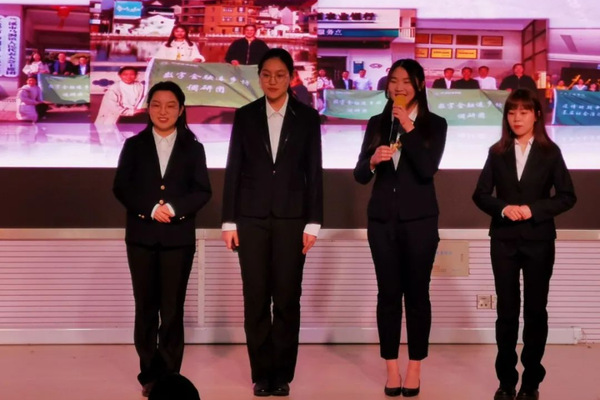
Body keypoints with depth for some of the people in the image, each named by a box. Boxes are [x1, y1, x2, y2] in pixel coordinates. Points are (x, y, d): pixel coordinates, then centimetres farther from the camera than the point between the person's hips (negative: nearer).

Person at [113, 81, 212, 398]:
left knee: (173, 309, 2)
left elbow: (202, 191, -1)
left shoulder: (193, 148, 7)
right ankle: (149, 374, 13)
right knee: (146, 307, 5)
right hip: (142, 236, 1)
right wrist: (151, 209, -15)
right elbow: (121, 188, -1)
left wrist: (174, 208, -17)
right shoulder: (134, 145, 7)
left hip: (178, 237, -1)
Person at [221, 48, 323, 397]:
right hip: (252, 218, 1)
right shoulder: (245, 116, 6)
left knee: (287, 299, 2)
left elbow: (314, 172, 2)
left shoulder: (307, 117, 3)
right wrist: (229, 221, 0)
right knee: (256, 298, 3)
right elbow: (234, 170, 5)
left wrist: (313, 223, -4)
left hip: (291, 218, -1)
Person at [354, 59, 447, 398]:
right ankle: (392, 368, 11)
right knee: (388, 293, 4)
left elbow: (428, 169, -14)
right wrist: (373, 160, -17)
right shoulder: (377, 124, 8)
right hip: (382, 219, 2)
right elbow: (360, 175, 4)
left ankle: (414, 368, 12)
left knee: (417, 292, 2)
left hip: (419, 219, -2)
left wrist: (409, 129, -18)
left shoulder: (435, 124, 0)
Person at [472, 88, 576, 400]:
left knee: (535, 310, 6)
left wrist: (534, 209, -16)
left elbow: (567, 196, -3)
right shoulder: (497, 152, 3)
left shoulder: (550, 152, -1)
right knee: (506, 310, 6)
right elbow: (481, 194, 3)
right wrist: (503, 208, -15)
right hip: (504, 240, 1)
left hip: (538, 240, -1)